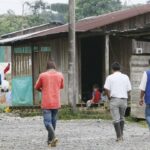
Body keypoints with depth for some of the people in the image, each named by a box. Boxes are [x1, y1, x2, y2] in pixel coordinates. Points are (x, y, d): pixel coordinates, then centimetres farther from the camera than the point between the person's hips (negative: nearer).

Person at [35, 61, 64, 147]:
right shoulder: (60, 75, 3)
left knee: (47, 121, -4)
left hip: (46, 103, -3)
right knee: (53, 121, 15)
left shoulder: (43, 75, -4)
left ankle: (53, 137, -26)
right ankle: (50, 140, 23)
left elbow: (37, 87, 9)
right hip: (56, 103, 3)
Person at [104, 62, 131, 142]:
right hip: (124, 99, 3)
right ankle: (121, 134, 19)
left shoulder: (110, 77, -2)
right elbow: (129, 89, 3)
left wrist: (109, 97, 5)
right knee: (121, 117, 20)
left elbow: (106, 88, -10)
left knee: (116, 119, -1)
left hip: (114, 99, -3)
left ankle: (119, 136, -7)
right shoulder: (125, 77, 6)